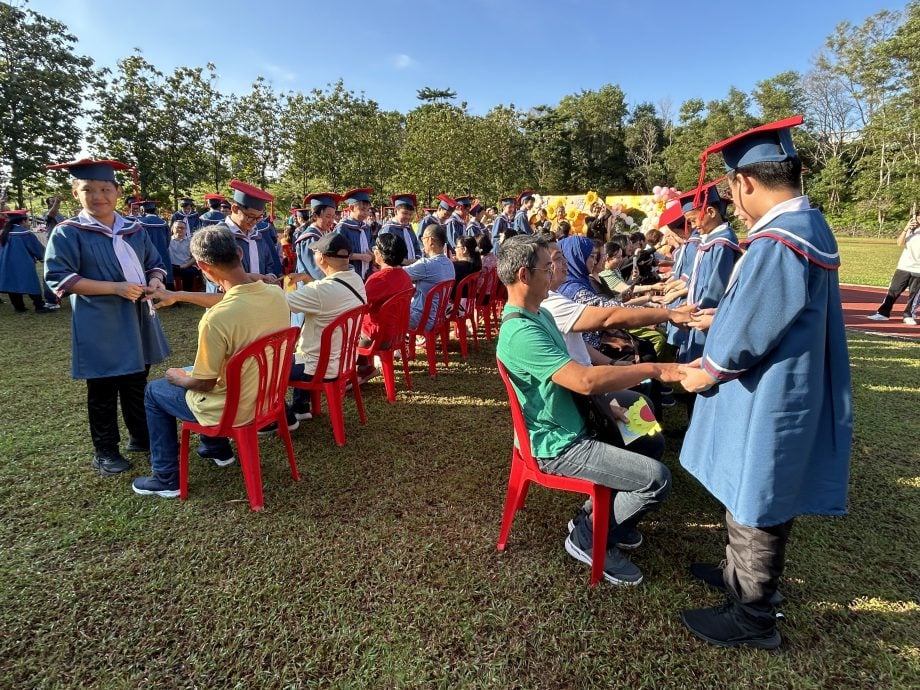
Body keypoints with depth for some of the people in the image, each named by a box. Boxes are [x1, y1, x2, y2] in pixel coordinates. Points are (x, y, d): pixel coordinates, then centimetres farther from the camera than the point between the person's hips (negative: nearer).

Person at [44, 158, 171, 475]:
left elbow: (155, 263, 15)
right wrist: (115, 288, -21)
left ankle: (141, 437, 32)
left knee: (137, 384, 16)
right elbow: (58, 277, -13)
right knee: (103, 390, 6)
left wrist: (155, 280, -9)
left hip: (137, 318, 5)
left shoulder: (135, 230, 8)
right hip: (99, 325, -4)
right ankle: (104, 451, 21)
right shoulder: (67, 232, -6)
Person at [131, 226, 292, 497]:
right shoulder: (276, 294, -12)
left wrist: (178, 377, 3)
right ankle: (218, 448, 45)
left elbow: (205, 384, -19)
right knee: (192, 373, 33)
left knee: (155, 390, 20)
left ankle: (166, 479, 27)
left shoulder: (216, 318, -32)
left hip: (232, 410, -6)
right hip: (266, 397, 7)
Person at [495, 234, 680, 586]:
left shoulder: (539, 314, 5)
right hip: (559, 445, -10)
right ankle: (590, 537, 6)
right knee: (657, 478, -14)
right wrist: (654, 369, -28)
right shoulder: (520, 332, -28)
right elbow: (585, 380, -35)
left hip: (574, 424, 10)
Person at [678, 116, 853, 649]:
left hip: (764, 402, -10)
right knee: (765, 500, 24)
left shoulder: (776, 243, -26)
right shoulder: (812, 226, 6)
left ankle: (752, 618, 27)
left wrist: (707, 372, -6)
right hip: (791, 390, 10)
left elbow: (750, 331, -22)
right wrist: (719, 336, 11)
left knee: (753, 505, 7)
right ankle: (747, 576, 45)